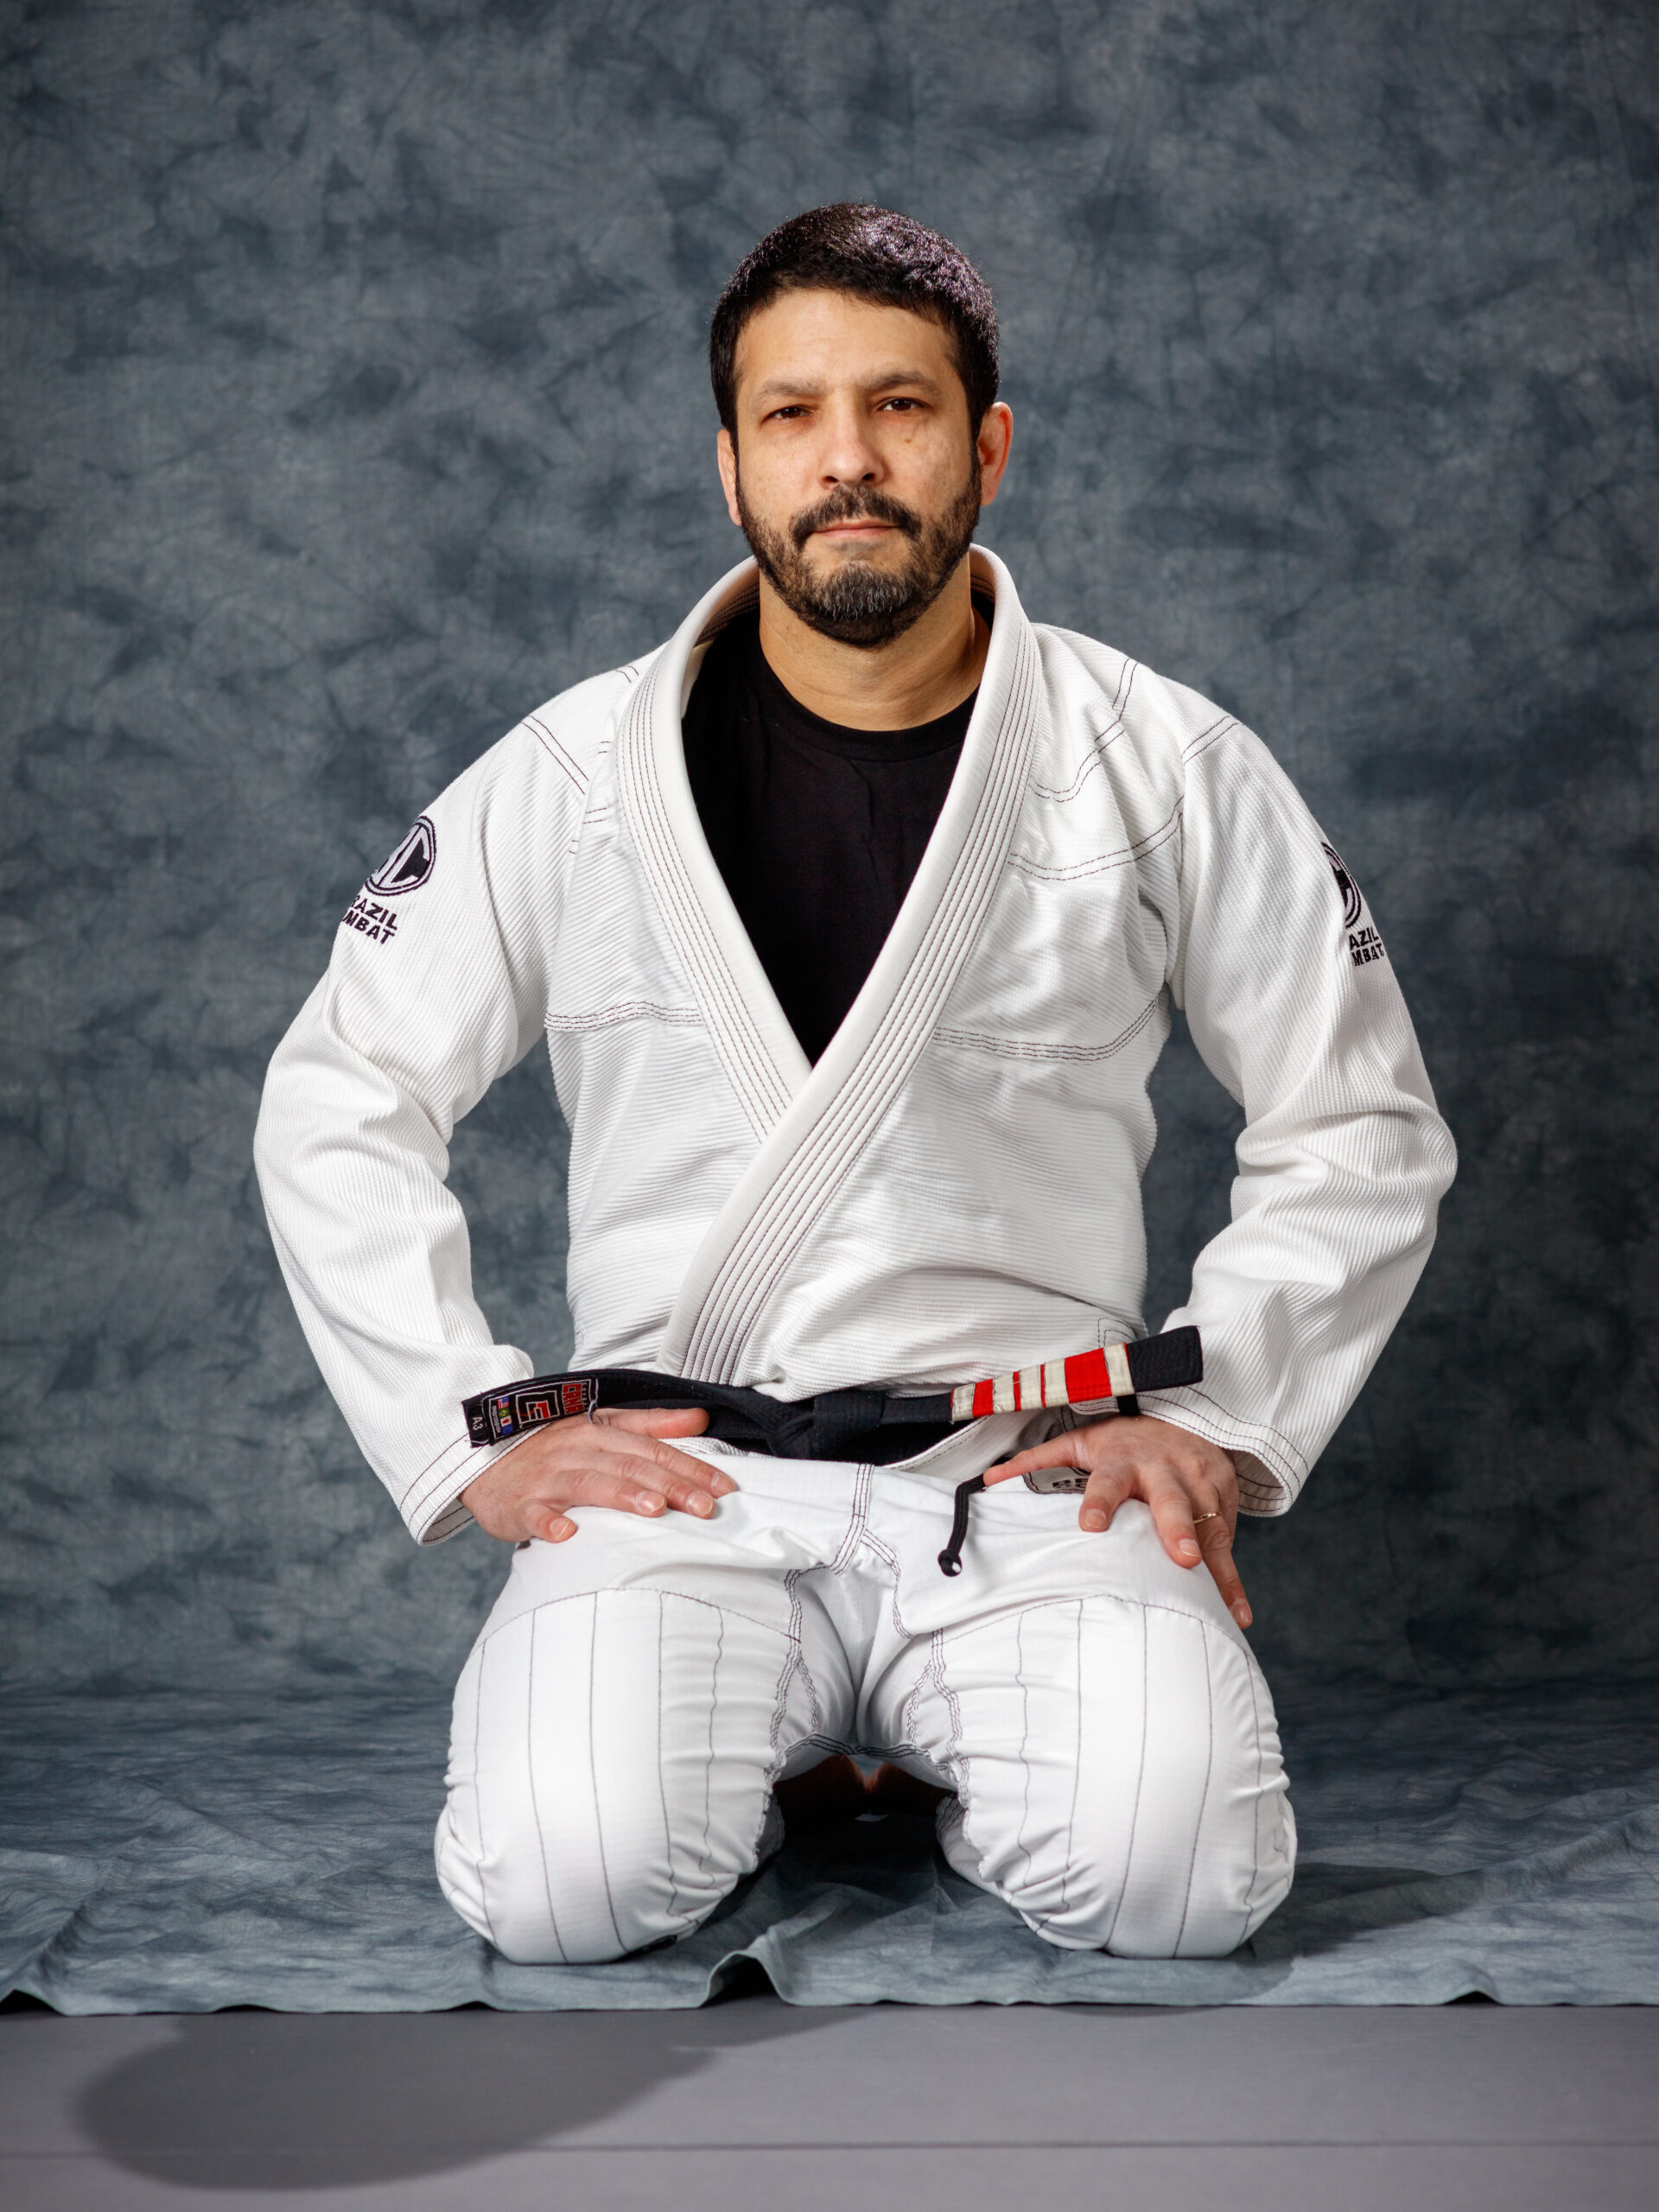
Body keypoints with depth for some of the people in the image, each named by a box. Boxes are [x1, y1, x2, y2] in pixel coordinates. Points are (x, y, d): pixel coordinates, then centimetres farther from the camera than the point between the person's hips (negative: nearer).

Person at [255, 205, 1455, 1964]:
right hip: (682, 1484, 0)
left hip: (1030, 1484, 0)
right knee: (562, 1881, -26)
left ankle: (952, 1748, 9)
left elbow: (1362, 1131, 12)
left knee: (1172, 1873, -26)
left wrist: (1220, 1419, 1)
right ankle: (746, 1733, 10)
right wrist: (471, 1437, 1)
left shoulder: (1170, 774, 4)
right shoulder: (578, 777, 3)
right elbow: (335, 1111, 9)